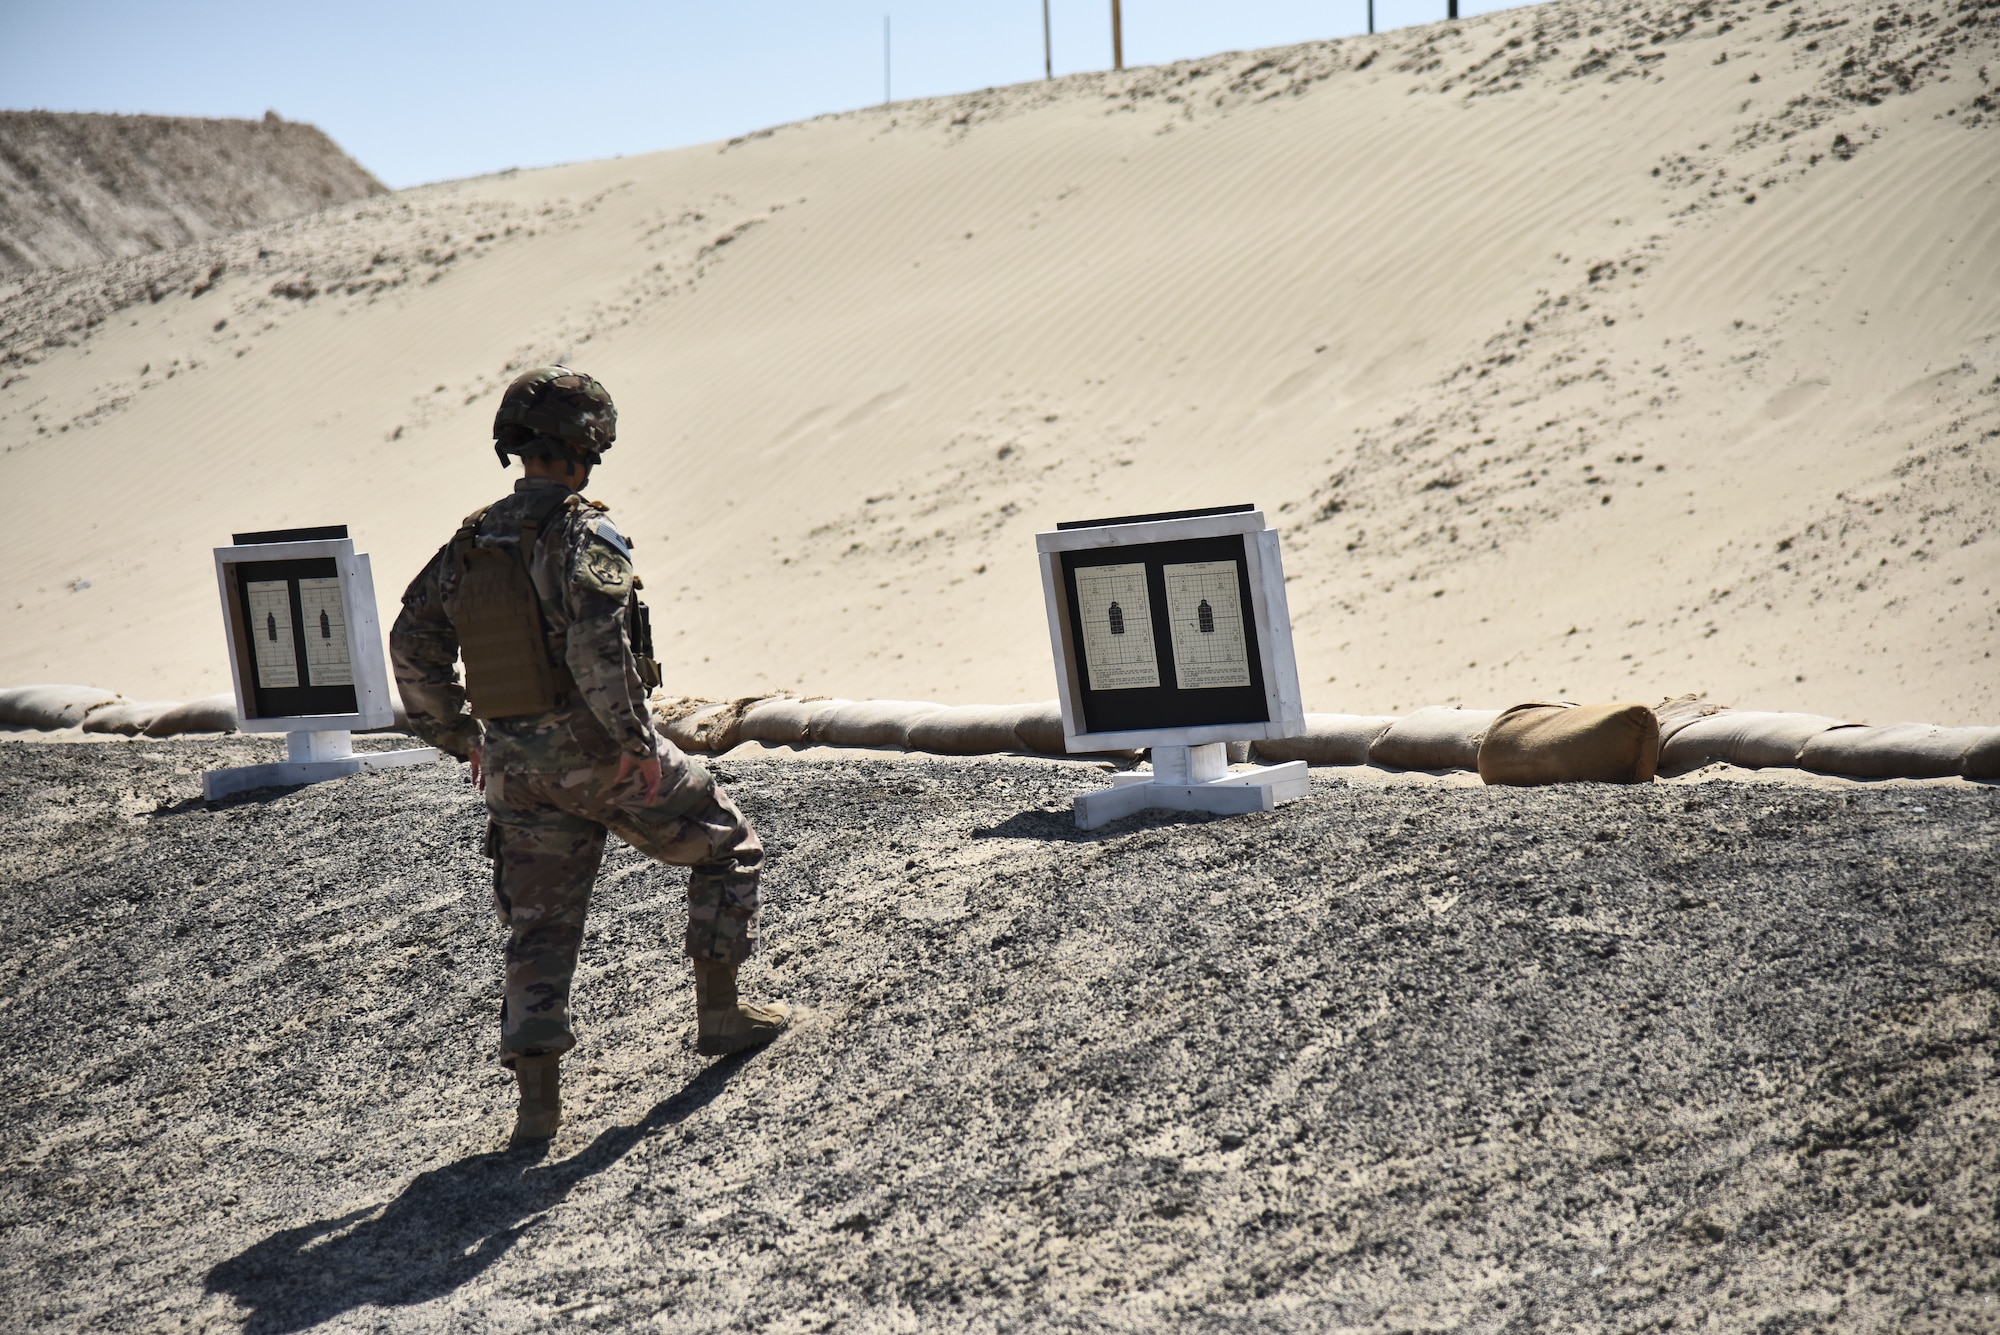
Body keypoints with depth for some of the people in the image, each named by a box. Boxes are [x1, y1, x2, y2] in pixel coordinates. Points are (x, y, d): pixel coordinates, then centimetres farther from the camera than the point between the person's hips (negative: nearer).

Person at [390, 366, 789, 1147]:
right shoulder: (584, 534, -14)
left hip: (517, 768, 6)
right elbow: (598, 648, -28)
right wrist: (636, 739, -20)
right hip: (600, 757, -6)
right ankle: (719, 1011, 21)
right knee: (726, 847, 16)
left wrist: (461, 738, 18)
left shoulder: (470, 543, 7)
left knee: (540, 927, 11)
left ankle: (537, 1097, 3)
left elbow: (412, 649, 10)